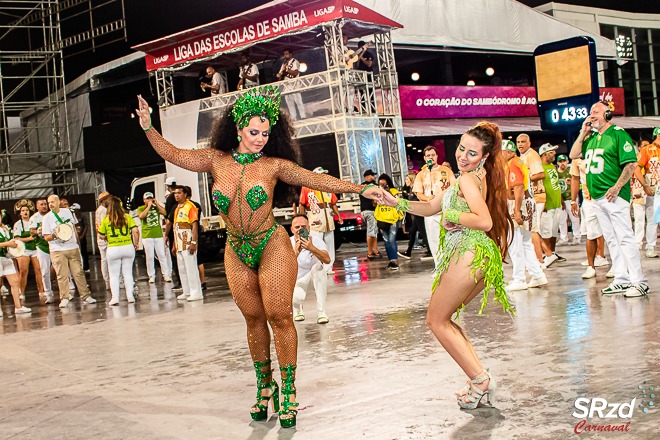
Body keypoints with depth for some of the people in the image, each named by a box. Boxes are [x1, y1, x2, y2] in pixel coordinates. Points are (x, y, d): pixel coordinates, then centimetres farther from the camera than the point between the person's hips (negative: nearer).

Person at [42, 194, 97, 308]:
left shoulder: (67, 212, 9)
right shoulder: (47, 217, -1)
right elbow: (46, 237, -2)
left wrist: (78, 242, 20)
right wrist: (54, 236, -22)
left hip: (73, 248, 3)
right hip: (57, 250, -2)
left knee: (78, 273, 2)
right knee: (62, 275, -6)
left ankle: (86, 296, 7)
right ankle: (64, 299, 1)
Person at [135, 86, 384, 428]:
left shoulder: (274, 165, -5)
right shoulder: (216, 160, 1)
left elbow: (317, 180, -7)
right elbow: (175, 155, 6)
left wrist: (360, 189, -12)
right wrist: (149, 129, -5)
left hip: (272, 246, -3)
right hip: (236, 251, 3)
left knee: (279, 316, -7)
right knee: (254, 319, 10)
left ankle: (289, 393, 2)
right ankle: (264, 386, 23)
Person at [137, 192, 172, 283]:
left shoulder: (156, 207, 11)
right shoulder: (141, 208, 6)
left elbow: (165, 212, -5)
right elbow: (141, 216, -16)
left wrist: (157, 204, -4)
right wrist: (148, 206, -10)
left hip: (158, 235, 2)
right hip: (147, 236, -2)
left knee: (162, 255, 0)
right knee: (150, 257, -1)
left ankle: (166, 274, 3)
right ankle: (151, 276, 6)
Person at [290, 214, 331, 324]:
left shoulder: (315, 240, -18)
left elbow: (327, 260, -37)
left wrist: (312, 249, -54)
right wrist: (295, 253, -50)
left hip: (314, 277, 0)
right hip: (296, 280, 0)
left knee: (318, 267, -32)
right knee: (297, 298, -33)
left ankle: (321, 312, -28)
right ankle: (297, 308, 12)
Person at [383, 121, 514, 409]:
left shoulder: (467, 180, -9)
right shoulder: (479, 178, 21)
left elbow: (485, 221, -25)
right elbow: (431, 207, 26)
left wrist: (452, 216, -11)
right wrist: (396, 202, 18)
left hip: (469, 254, -10)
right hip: (482, 257, 10)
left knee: (436, 320, 2)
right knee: (442, 318, 17)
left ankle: (480, 380, -4)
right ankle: (481, 385, 10)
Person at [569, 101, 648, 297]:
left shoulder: (618, 134, -7)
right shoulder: (591, 137, 15)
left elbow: (631, 163, -13)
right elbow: (574, 155, 15)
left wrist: (617, 187, -19)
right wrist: (583, 132, 8)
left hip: (614, 196, -8)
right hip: (596, 198, 8)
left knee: (625, 238, -9)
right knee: (611, 240, 10)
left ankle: (639, 282, -6)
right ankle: (621, 280, 16)